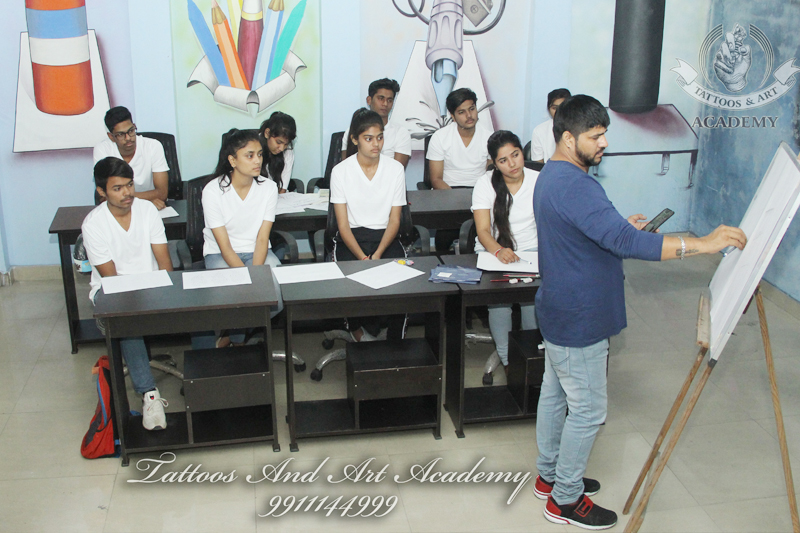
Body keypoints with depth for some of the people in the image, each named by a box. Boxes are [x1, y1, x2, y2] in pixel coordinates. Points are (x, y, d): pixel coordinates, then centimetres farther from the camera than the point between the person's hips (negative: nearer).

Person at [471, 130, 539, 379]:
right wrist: (499, 251, -33)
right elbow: (483, 230, -11)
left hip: (531, 250, 1)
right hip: (493, 251, -1)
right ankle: (505, 355, -8)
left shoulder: (539, 181, 2)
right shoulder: (485, 184, -2)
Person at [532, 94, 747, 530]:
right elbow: (625, 242, -36)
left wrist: (623, 228, 5)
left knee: (555, 394, 21)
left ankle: (549, 475, 37)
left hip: (558, 311, 11)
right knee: (588, 410, 3)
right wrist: (703, 244, -36)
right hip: (577, 321, -11)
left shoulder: (552, 176, 9)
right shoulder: (573, 185, -27)